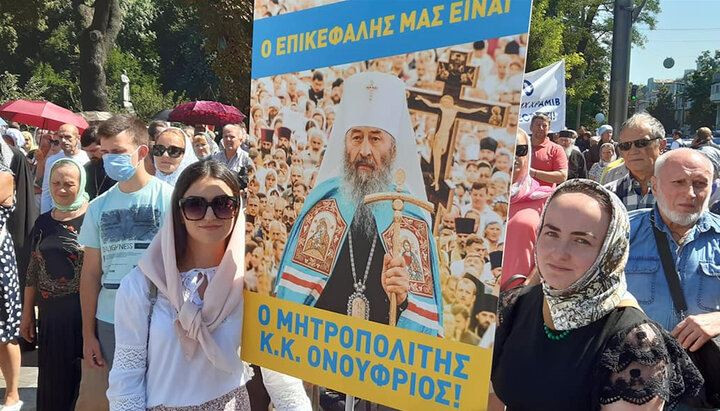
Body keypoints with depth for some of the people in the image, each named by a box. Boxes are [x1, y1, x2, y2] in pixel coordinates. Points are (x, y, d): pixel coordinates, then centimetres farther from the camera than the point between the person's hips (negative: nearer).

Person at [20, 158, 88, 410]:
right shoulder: (43, 223, 9)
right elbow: (33, 271, 15)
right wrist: (28, 312, 15)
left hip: (85, 312, -5)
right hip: (50, 314, 5)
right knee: (54, 380, 14)